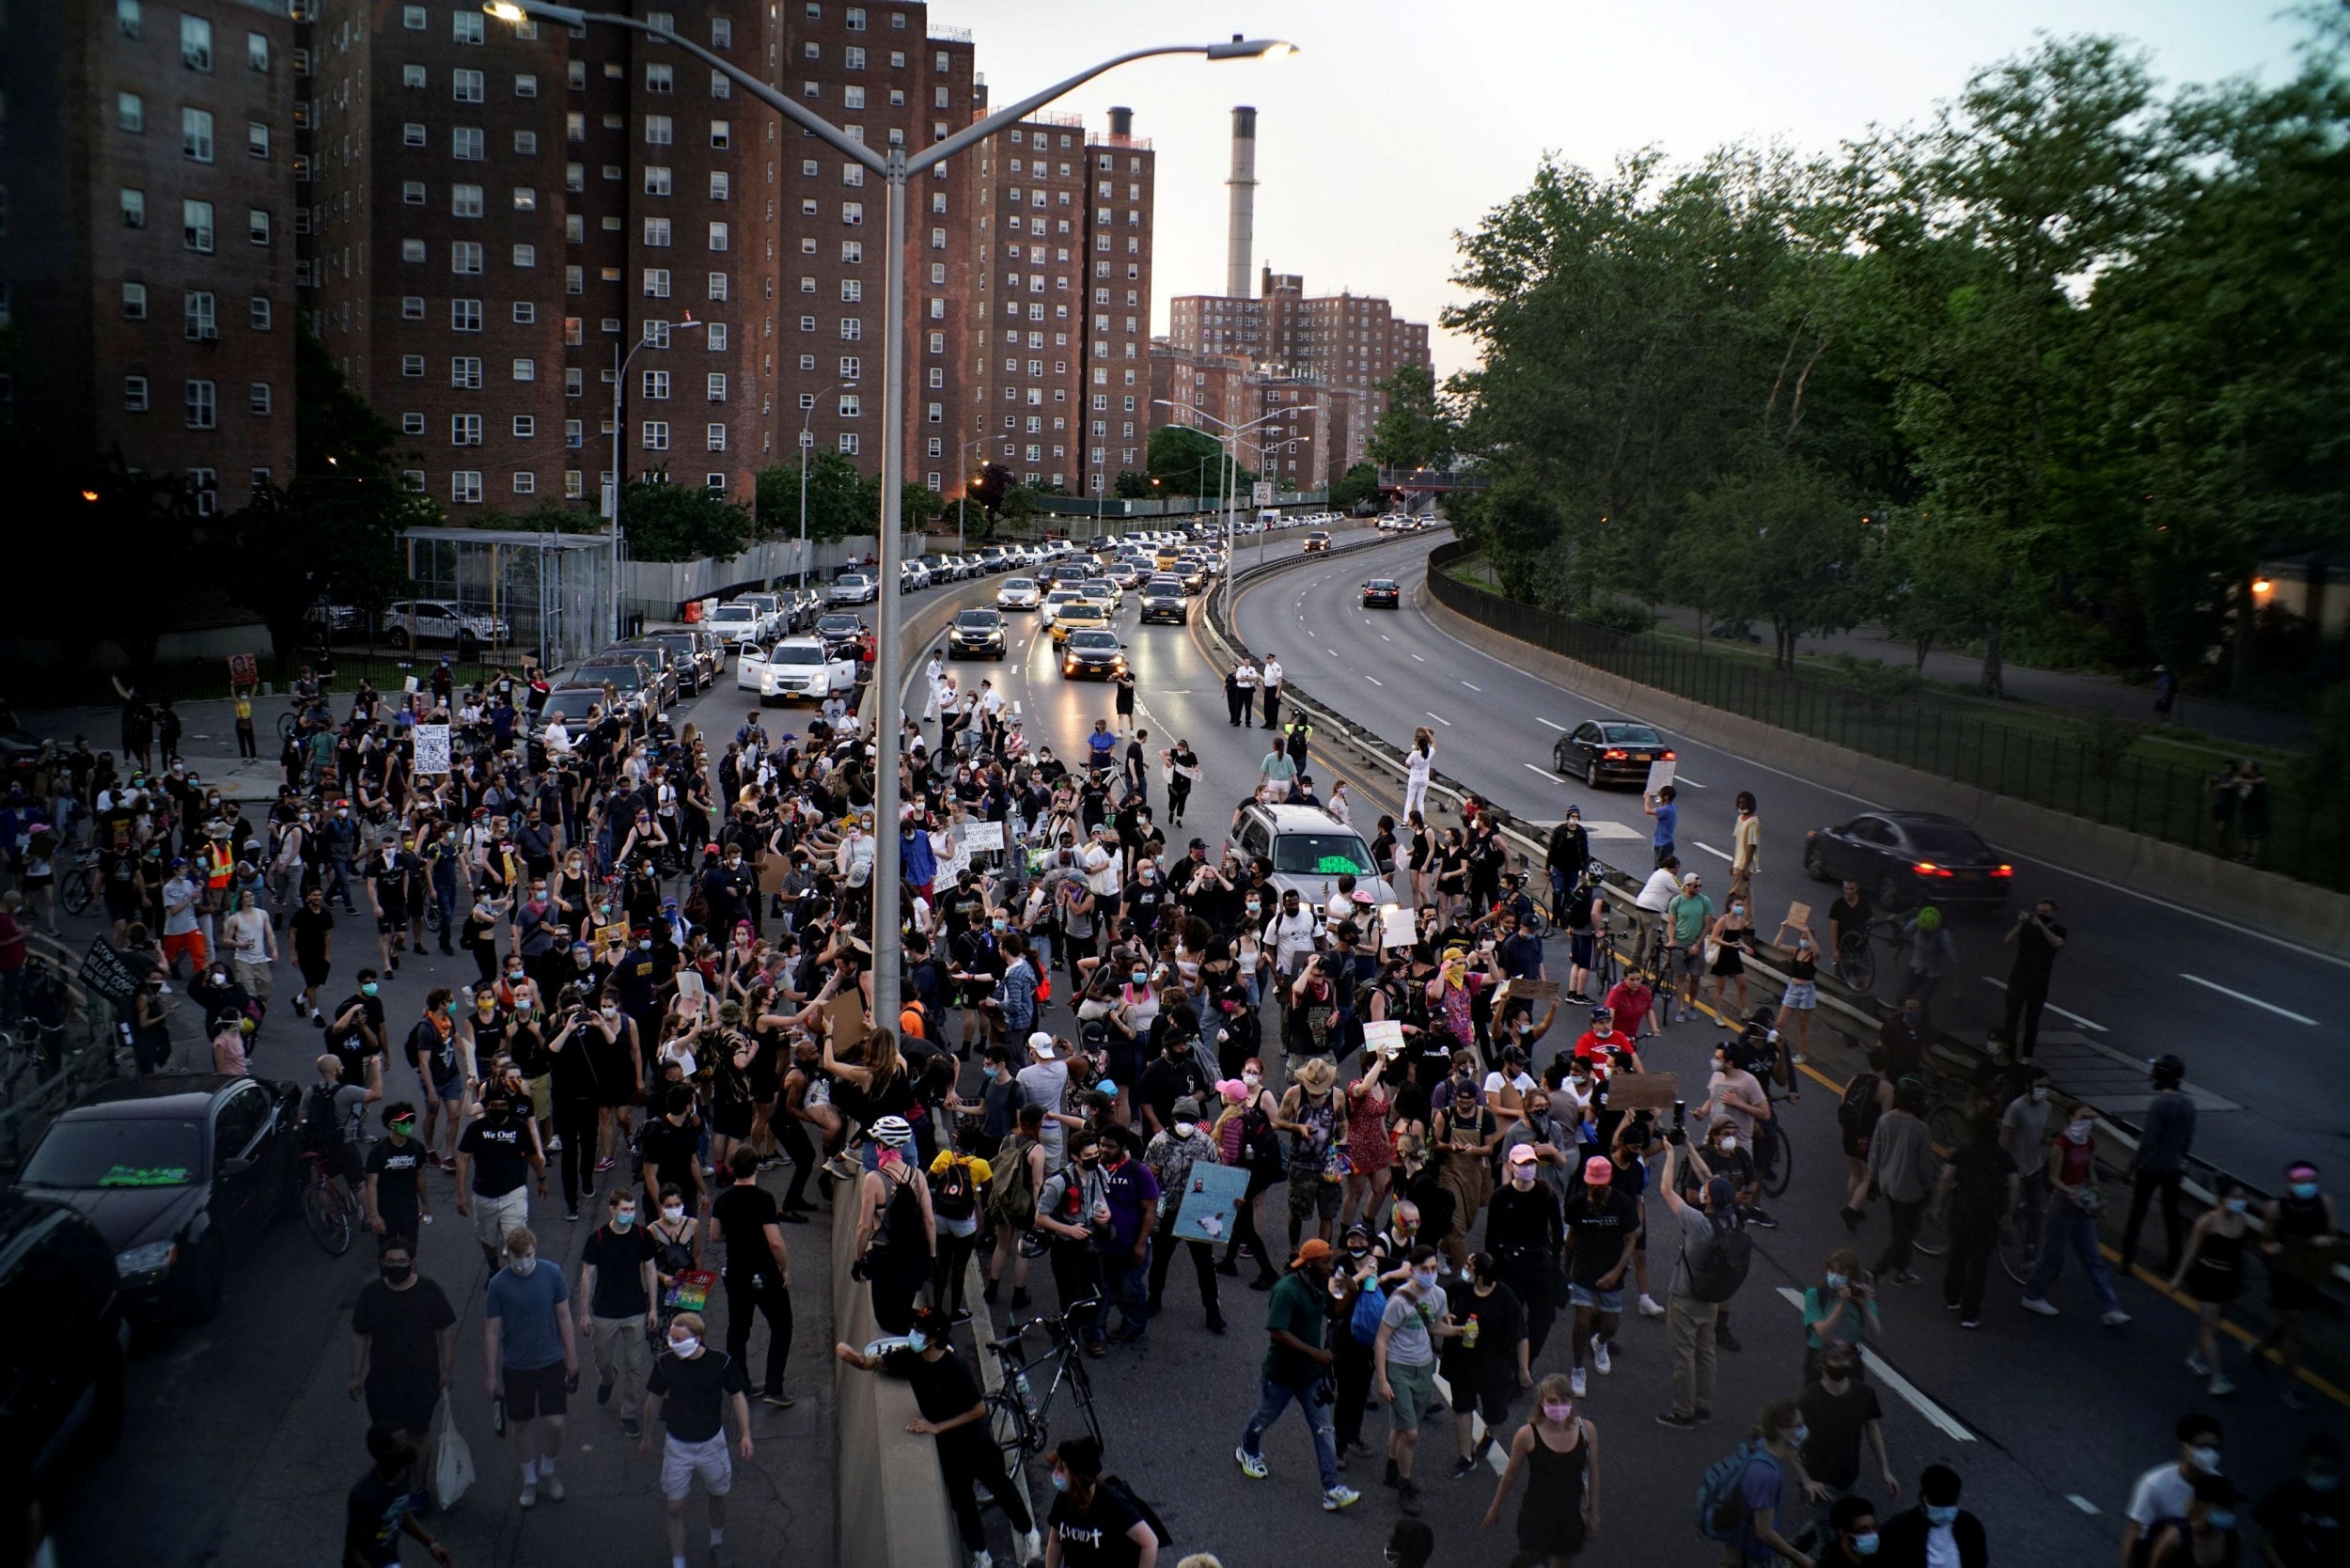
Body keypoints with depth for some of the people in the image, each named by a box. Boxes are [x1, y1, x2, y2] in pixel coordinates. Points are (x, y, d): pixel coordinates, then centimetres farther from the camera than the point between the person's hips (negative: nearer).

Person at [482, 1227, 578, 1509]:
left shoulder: (552, 1274, -10)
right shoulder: (498, 1284, -14)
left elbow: (564, 1317, 1)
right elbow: (491, 1331, -7)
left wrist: (571, 1356, 4)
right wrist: (490, 1374, -4)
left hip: (551, 1361, 0)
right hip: (516, 1366, 0)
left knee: (554, 1423, -1)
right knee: (522, 1425, 11)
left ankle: (548, 1469, 27)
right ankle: (529, 1480, 32)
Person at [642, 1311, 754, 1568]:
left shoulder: (721, 1362, -19)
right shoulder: (665, 1363, -14)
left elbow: (737, 1396, -5)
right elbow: (654, 1398, 2)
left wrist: (745, 1434, -9)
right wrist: (647, 1436, 13)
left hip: (711, 1442, 0)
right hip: (677, 1444, 0)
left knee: (717, 1496, 19)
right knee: (674, 1507, 2)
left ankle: (717, 1542, 46)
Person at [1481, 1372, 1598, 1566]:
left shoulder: (1587, 1430, -13)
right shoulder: (1528, 1435, -19)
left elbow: (1593, 1473, 1)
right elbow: (1511, 1472, -4)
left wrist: (1594, 1514, 7)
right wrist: (1495, 1507, 8)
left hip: (1572, 1514, 3)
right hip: (1537, 1513, -3)